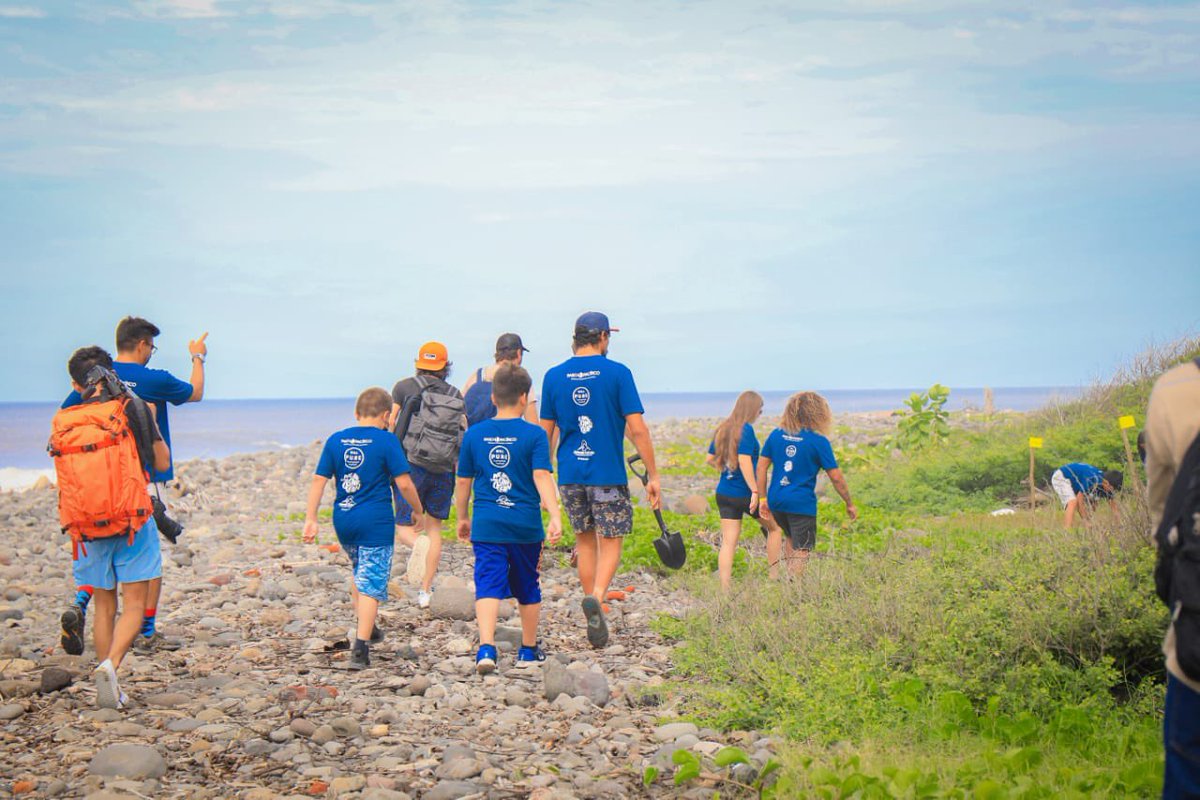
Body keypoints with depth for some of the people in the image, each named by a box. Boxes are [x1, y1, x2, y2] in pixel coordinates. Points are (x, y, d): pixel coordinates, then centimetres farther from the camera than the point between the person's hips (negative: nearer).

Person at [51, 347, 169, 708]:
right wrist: (149, 421, 18)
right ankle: (110, 664, -22)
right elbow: (162, 462, 5)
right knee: (134, 604, 2)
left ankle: (110, 690, 12)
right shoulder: (132, 409, -3)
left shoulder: (62, 422, 6)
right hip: (131, 520, -3)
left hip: (86, 527, 3)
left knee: (104, 606, 13)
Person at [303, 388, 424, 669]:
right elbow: (404, 483, -8)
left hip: (343, 520, 5)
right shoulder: (386, 441, -6)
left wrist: (311, 519, 5)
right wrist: (418, 511, 7)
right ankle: (360, 647, -11)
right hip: (376, 522, -5)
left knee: (360, 573, 28)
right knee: (372, 583, -3)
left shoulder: (335, 440, 6)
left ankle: (364, 626, 38)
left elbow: (319, 480, 3)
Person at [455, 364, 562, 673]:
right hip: (526, 525, -1)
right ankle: (528, 649, 29)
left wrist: (463, 518, 24)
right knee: (527, 587, 16)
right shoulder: (534, 434, -4)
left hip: (486, 525, 1)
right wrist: (555, 517, -21)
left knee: (488, 586, -5)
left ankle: (486, 647, -26)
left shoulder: (474, 434, 4)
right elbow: (541, 476, -16)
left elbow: (463, 482, 10)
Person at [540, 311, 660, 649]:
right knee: (610, 543, 3)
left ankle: (595, 611, 20)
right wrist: (653, 475, -4)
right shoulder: (618, 373, -7)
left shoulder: (554, 376, 4)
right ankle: (596, 597, -24)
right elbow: (637, 429, -10)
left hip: (570, 474, 4)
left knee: (585, 542, 17)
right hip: (608, 474, -3)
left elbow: (545, 432, 8)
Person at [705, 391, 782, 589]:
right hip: (744, 492, -6)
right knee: (774, 527, 16)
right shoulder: (746, 430, -14)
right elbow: (744, 460, -23)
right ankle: (774, 576, 19)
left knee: (728, 542, 5)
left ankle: (725, 590, -1)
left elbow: (710, 459, 14)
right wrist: (755, 491, -23)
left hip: (724, 493, 6)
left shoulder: (722, 430, 8)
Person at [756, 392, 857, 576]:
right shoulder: (819, 441, -8)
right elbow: (836, 477, -5)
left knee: (791, 538, 27)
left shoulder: (776, 435, 5)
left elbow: (761, 467, 5)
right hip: (802, 504, -5)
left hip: (776, 500, 5)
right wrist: (849, 504, 7)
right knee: (801, 551, 2)